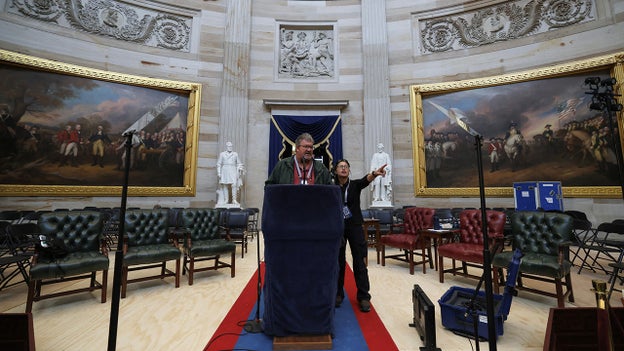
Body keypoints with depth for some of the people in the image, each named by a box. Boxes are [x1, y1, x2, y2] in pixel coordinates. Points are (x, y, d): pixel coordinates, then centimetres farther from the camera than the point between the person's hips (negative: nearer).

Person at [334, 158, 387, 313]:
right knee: (338, 261, 9)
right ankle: (338, 294, 25)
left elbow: (365, 180, -23)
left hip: (355, 226, 0)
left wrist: (374, 174, -44)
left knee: (359, 261, 3)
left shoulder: (355, 184, -1)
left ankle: (363, 296, 15)